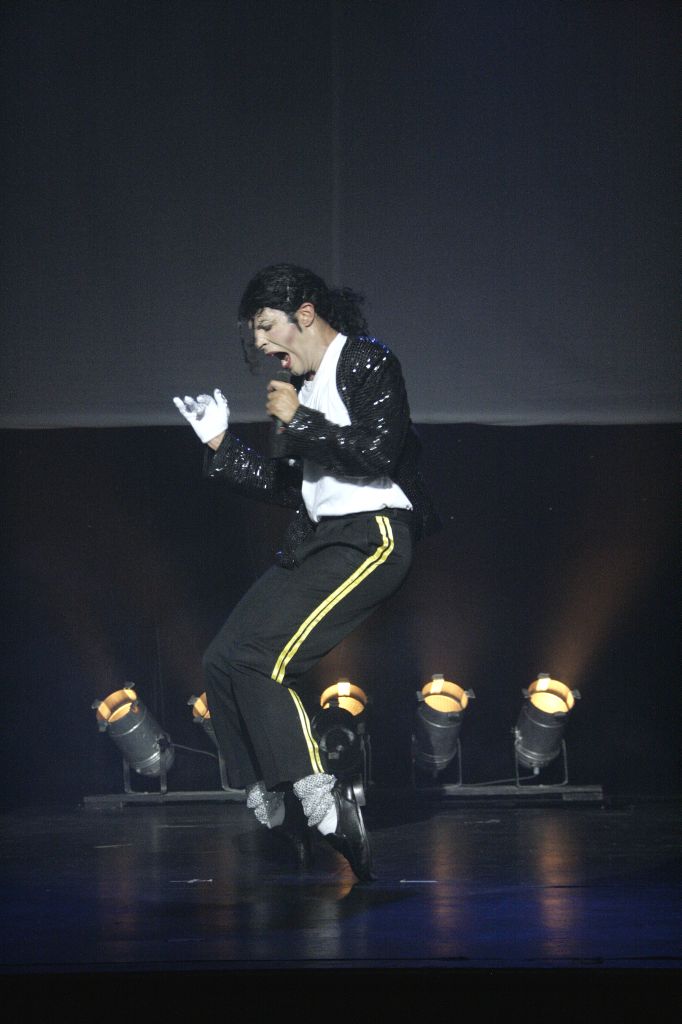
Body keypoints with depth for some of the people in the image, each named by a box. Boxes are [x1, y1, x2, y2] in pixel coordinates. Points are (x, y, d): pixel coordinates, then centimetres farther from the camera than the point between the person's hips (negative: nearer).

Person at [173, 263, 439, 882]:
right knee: (222, 661, -1)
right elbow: (285, 488, 22)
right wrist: (219, 444, 16)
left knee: (261, 658, -22)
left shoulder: (369, 363, -5)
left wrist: (300, 420, -13)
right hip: (318, 541, 9)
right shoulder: (301, 384, 19)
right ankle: (275, 812, 0)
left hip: (373, 537, -9)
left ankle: (323, 806, -19)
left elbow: (378, 451, -19)